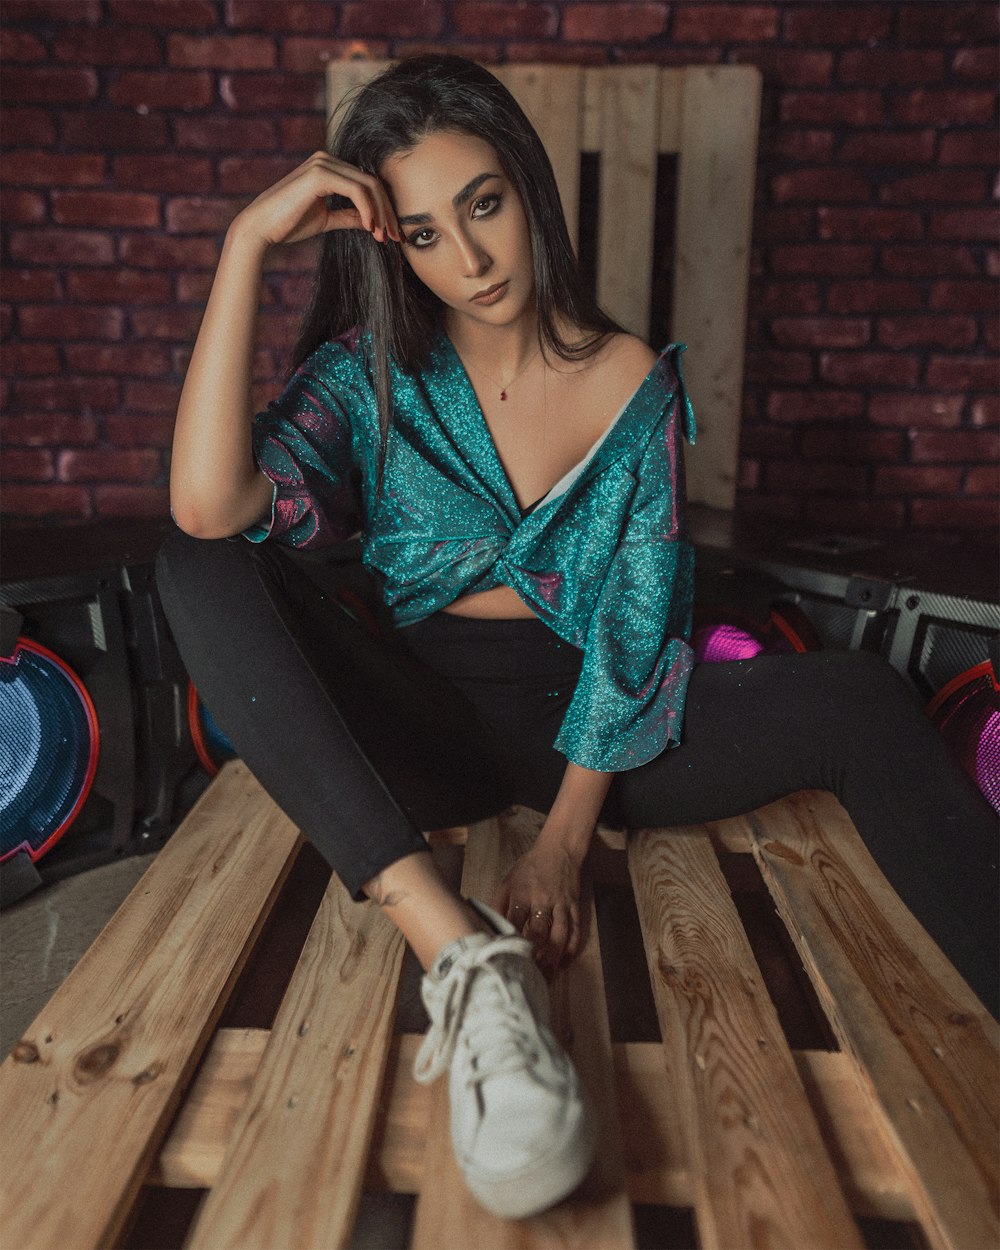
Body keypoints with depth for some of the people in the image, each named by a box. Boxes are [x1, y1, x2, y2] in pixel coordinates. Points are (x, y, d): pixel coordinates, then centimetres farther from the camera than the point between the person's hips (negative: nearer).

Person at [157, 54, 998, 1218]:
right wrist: (246, 243, -18)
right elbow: (211, 504, -21)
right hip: (424, 722, 0)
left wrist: (566, 835, -13)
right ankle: (463, 958, -38)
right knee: (201, 565, -26)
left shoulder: (632, 381, 1)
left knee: (859, 702, -23)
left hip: (584, 716, 1)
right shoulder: (368, 377, -1)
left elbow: (638, 623, -4)